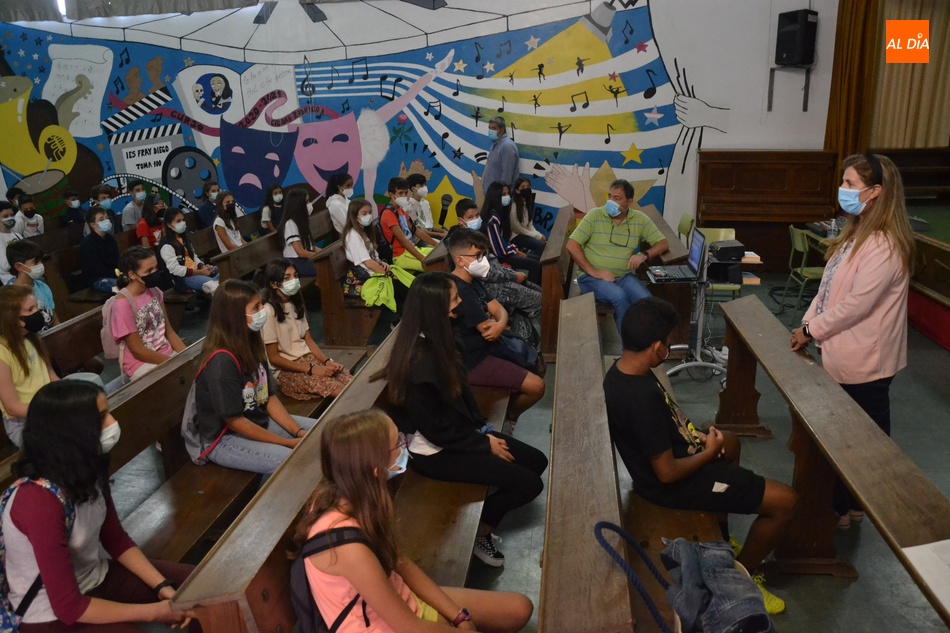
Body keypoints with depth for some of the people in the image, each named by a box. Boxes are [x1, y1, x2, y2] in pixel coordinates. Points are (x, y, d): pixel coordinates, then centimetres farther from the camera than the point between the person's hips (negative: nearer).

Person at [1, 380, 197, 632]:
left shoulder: (88, 468, -8)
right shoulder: (40, 501, -31)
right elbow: (68, 606, -27)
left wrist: (163, 586, -7)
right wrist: (155, 611, -22)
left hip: (95, 577, 7)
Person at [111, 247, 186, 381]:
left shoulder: (154, 292, 3)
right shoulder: (123, 304, -18)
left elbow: (169, 331, 7)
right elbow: (138, 350, -15)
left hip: (167, 354, 6)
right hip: (141, 363, -6)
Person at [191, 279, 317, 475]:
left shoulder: (252, 344, 0)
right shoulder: (221, 362, -26)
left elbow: (270, 396, 4)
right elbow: (235, 421, -23)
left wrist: (298, 432, -7)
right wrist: (288, 443, -19)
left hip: (259, 422, 9)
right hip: (224, 439, -9)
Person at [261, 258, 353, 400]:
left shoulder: (296, 303, 10)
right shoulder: (269, 311, -14)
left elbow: (308, 340, 11)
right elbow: (273, 357, -13)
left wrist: (327, 361, -7)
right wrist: (311, 369, -18)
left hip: (307, 357, 7)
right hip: (284, 370, -7)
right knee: (342, 392, -29)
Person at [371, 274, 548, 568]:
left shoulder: (435, 341, 0)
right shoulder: (419, 362, -29)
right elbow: (435, 429, -22)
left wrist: (484, 430, -1)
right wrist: (484, 444, -13)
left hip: (459, 432, 9)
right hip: (436, 452, -9)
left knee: (537, 461, 6)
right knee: (529, 484, -11)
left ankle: (483, 518, 18)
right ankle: (478, 531, 12)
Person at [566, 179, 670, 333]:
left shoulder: (640, 220, 5)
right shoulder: (594, 215, -3)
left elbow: (663, 244, 6)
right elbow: (572, 245, -8)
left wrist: (644, 255, -16)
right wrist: (593, 272, -16)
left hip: (624, 277, 3)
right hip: (593, 278, -3)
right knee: (619, 297, -33)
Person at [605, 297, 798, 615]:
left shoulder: (621, 371, -6)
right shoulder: (642, 398, -36)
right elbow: (667, 473, -27)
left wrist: (697, 435, -2)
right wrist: (709, 452, -11)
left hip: (667, 455, 10)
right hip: (673, 483, -10)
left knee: (731, 442, 35)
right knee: (785, 501, -4)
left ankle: (720, 537, 44)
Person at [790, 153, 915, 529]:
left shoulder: (884, 245, -24)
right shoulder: (858, 232, 8)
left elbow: (856, 304, -25)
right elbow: (829, 286, 11)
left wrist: (812, 331, -15)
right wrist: (807, 323, 3)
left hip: (865, 360, -9)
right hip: (845, 352, 9)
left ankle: (850, 506, 23)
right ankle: (845, 501, 35)